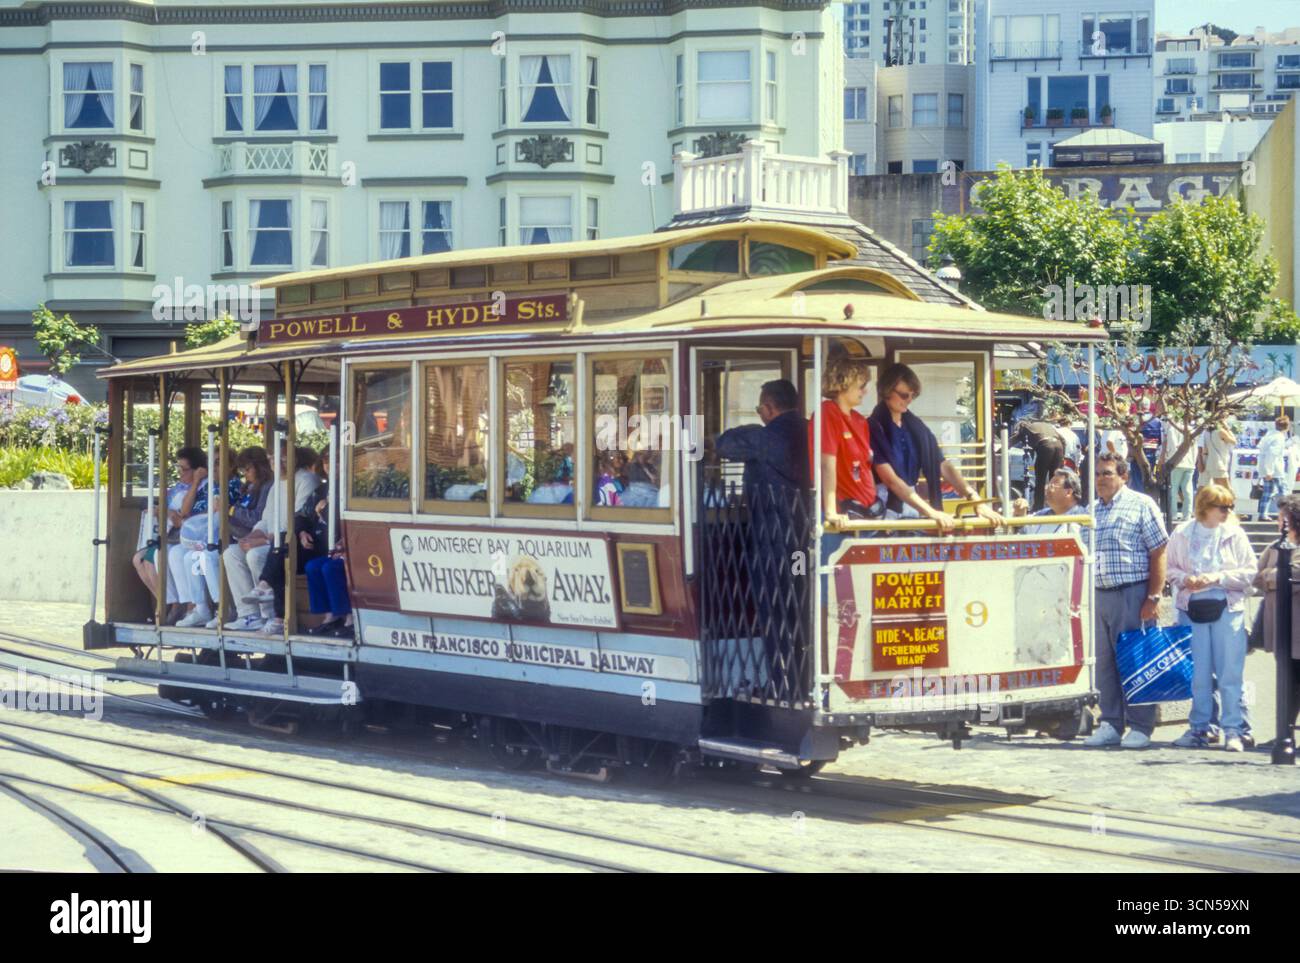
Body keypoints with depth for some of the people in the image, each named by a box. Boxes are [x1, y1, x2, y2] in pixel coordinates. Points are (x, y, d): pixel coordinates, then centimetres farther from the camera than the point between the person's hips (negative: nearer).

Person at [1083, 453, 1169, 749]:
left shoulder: (1141, 505, 0)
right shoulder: (1091, 511, 17)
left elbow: (1158, 553, -4)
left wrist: (1153, 598, -10)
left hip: (1132, 594, -6)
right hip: (1100, 594, 6)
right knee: (1105, 662, 8)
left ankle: (1140, 727, 1)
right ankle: (1111, 724, 15)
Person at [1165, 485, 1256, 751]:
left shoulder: (1234, 534, 2)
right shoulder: (1182, 534, 4)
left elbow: (1249, 572, 0)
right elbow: (1169, 569, 9)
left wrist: (1217, 578, -12)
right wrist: (1185, 579, -11)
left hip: (1227, 607, -1)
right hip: (1192, 608, 1)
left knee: (1230, 673, -3)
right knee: (1197, 673, 6)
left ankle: (1232, 730, 1)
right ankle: (1199, 728, 15)